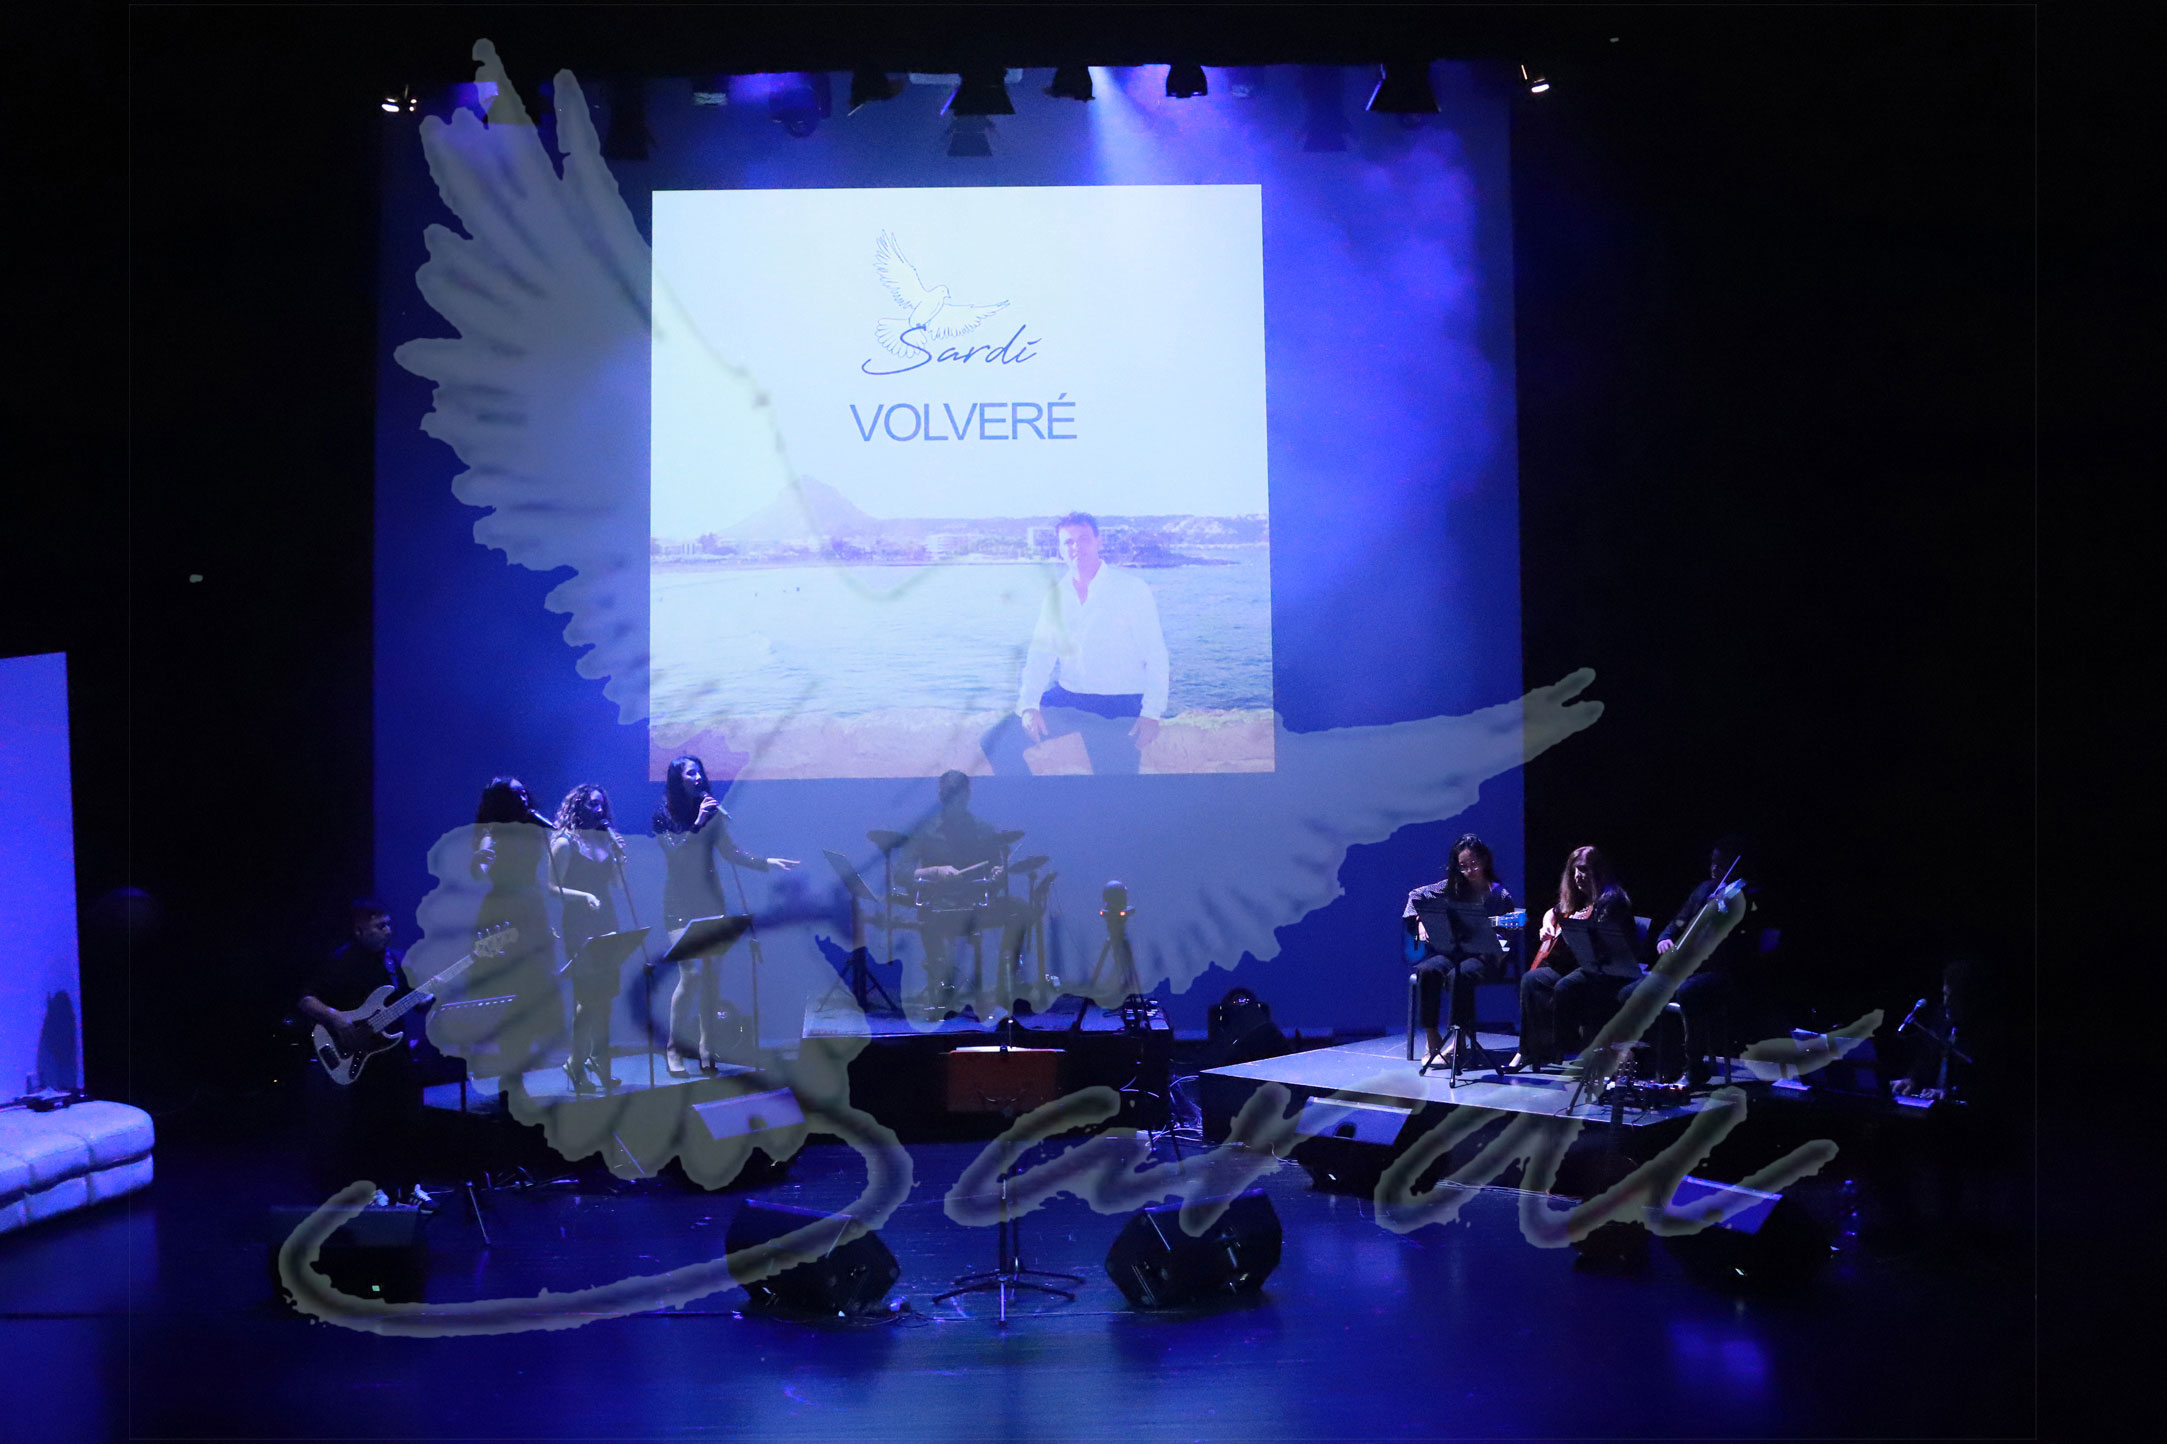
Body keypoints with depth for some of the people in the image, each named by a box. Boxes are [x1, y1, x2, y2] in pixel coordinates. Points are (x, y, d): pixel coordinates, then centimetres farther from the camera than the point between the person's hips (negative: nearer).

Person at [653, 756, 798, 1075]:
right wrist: (698, 823, -20)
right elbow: (673, 849, -14)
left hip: (710, 900, 4)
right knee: (691, 973, -15)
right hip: (681, 905, -4)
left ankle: (707, 1049, 6)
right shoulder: (663, 816, 0)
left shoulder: (712, 814, 10)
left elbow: (731, 852, 5)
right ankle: (673, 1046, -2)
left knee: (712, 974, -1)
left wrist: (767, 863, -6)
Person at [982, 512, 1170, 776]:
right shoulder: (1056, 594, 8)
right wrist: (1029, 705, -9)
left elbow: (1155, 655, -6)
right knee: (997, 743, -7)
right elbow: (1040, 654, 8)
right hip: (1066, 698, 4)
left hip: (1120, 708, -4)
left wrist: (1152, 712, -16)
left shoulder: (1131, 588, -4)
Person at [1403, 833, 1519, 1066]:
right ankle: (1432, 1039, -23)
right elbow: (1416, 895, 17)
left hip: (1481, 955, -3)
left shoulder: (1498, 894, 3)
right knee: (1428, 970, -31)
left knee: (1460, 975, -36)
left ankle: (1456, 1042, -28)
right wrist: (1420, 922, 2)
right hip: (1449, 950, 3)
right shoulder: (1451, 887, 10)